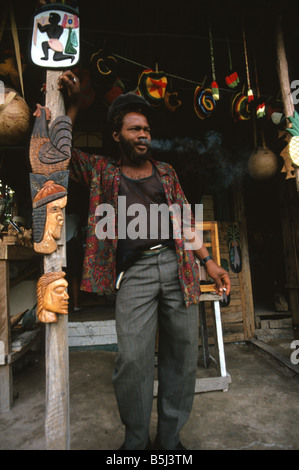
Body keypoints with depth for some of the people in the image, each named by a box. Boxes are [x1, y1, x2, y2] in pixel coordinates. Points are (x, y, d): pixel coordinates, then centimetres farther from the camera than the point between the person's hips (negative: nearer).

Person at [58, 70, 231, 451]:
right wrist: (73, 104, 3)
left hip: (177, 264, 3)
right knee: (133, 357, -8)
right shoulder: (102, 171, 13)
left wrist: (208, 261, 8)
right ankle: (136, 440, 20)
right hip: (133, 271, -2)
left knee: (182, 353, 6)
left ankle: (171, 438, 27)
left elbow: (184, 221, 15)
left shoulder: (166, 173, 17)